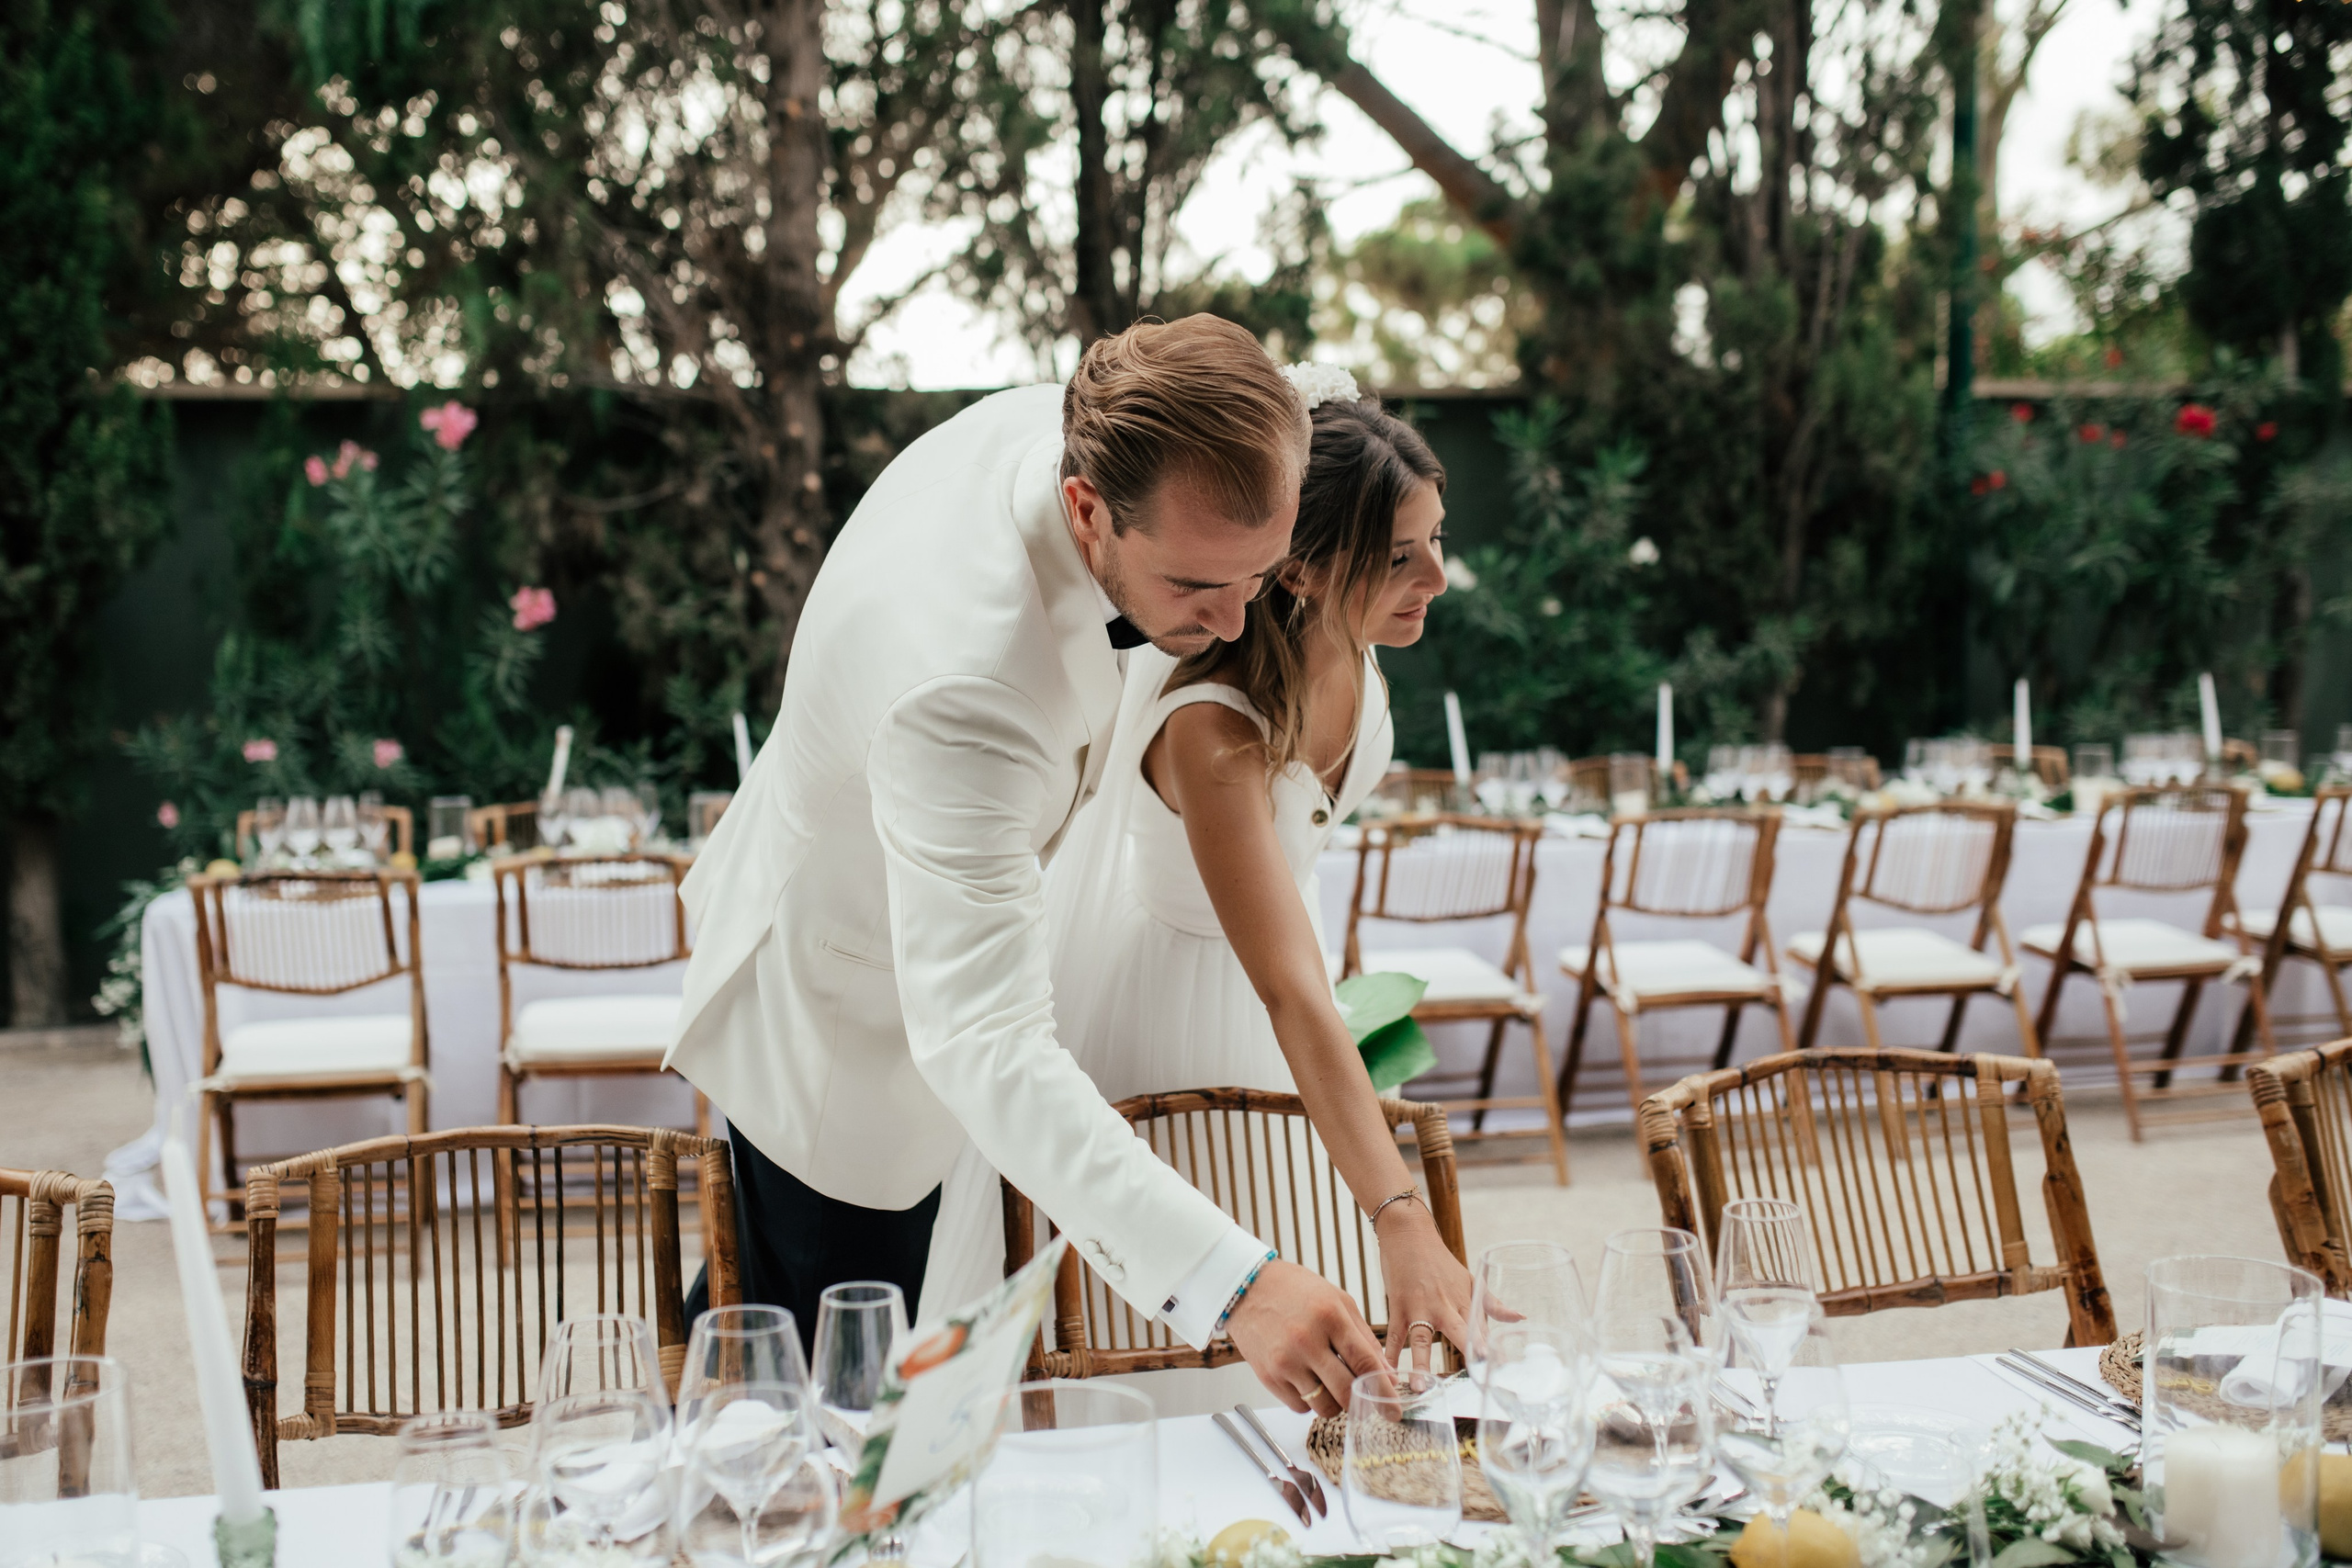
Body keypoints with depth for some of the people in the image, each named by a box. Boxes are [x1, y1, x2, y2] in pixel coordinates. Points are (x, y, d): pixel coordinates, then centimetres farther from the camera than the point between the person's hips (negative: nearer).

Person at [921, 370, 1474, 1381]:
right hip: (1144, 975, -7)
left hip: (1263, 910, 7)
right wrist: (1402, 1226, -55)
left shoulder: (1345, 637, -22)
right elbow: (1291, 994, -49)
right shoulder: (1210, 726, -43)